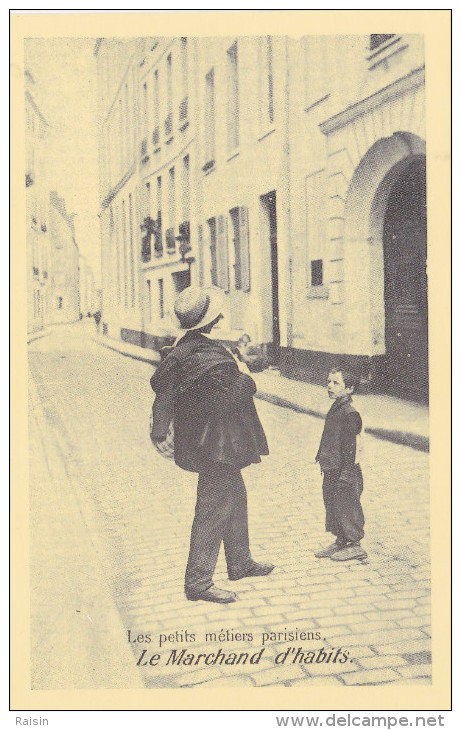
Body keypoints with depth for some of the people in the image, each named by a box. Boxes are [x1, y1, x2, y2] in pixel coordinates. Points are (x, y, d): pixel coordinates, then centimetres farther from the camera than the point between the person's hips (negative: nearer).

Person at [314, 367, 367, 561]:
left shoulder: (350, 414, -18)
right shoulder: (334, 409, 9)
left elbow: (352, 448, -19)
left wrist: (345, 474, -20)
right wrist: (322, 458, 21)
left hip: (345, 472, -9)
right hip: (331, 469, 9)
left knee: (346, 507, 0)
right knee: (332, 505, 16)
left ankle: (355, 545, 14)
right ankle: (340, 542, 29)